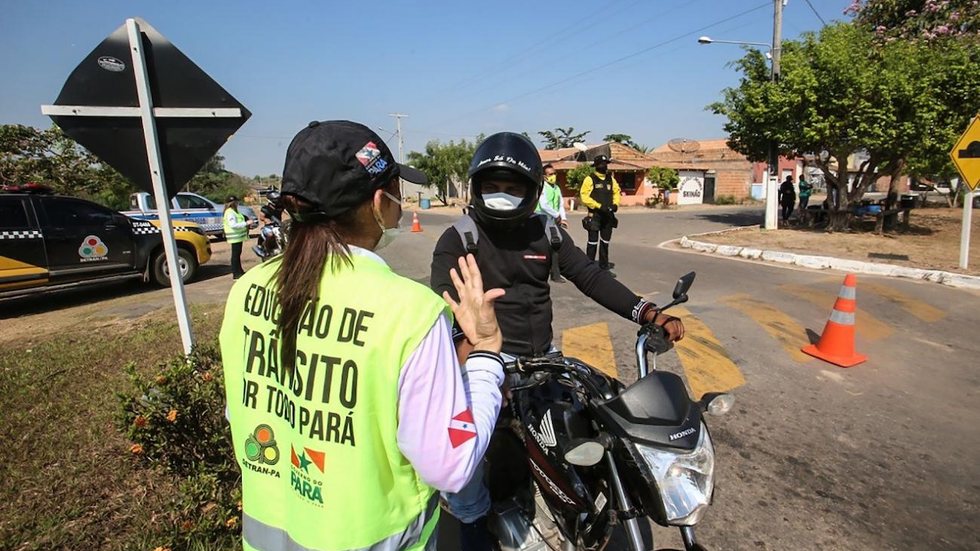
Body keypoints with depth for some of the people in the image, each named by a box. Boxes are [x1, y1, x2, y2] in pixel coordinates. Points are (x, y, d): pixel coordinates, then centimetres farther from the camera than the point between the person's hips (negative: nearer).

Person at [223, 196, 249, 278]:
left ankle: (239, 271, 27)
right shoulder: (230, 213, -17)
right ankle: (235, 273, -2)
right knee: (235, 254, -6)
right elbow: (233, 225, -26)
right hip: (235, 237, -11)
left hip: (238, 236, 11)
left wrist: (245, 223, 15)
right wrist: (246, 223, -26)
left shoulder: (233, 211, 16)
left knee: (238, 254, 17)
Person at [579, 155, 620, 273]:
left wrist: (615, 204, 1)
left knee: (605, 242, 14)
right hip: (595, 216, -6)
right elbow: (584, 196, -14)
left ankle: (604, 266, 25)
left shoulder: (611, 179, 11)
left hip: (608, 215, 6)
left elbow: (616, 192, 20)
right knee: (593, 242, -4)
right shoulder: (590, 179, -7)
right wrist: (599, 206, -20)